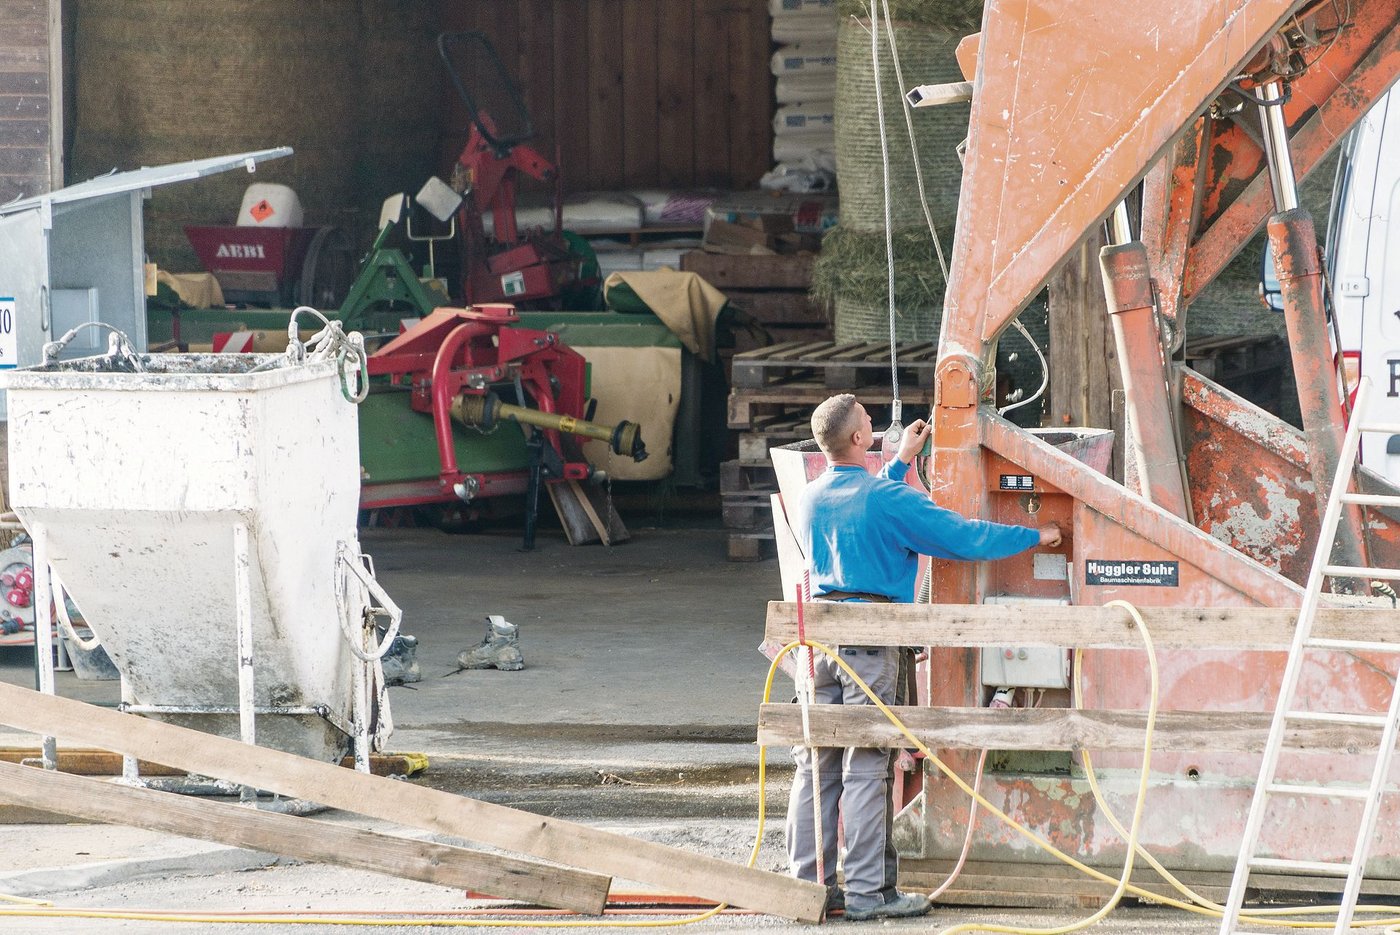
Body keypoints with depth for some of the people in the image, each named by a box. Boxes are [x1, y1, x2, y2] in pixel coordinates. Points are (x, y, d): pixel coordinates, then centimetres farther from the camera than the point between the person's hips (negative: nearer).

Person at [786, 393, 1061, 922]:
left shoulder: (810, 499, 11)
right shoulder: (888, 499, -10)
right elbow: (963, 538, -7)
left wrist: (900, 462, 40)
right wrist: (1035, 537, 6)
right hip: (869, 637, -7)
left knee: (817, 764, 8)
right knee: (866, 767, -4)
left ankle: (808, 884, 10)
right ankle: (866, 891, -3)